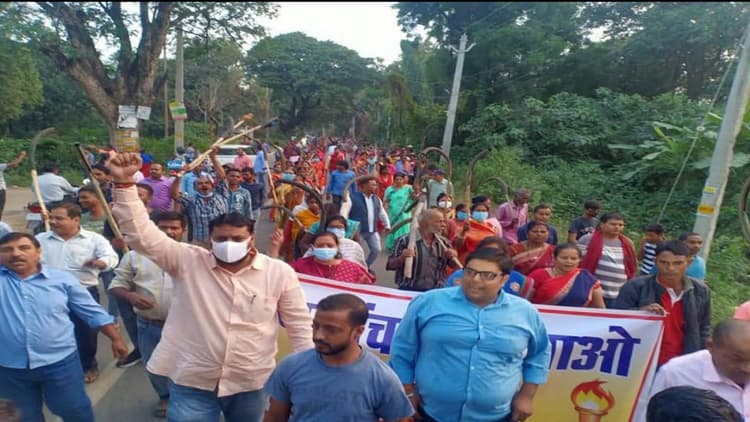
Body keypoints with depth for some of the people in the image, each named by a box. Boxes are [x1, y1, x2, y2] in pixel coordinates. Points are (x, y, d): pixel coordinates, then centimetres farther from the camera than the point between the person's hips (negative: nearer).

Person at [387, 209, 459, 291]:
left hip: (436, 291, 4)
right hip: (409, 290, -4)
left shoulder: (444, 242, 7)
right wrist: (402, 258, -23)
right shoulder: (405, 240, -6)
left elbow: (453, 265, 16)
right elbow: (390, 265, -5)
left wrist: (453, 257, -5)